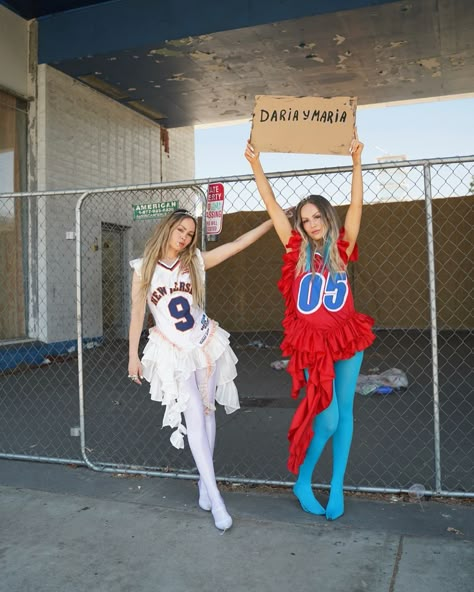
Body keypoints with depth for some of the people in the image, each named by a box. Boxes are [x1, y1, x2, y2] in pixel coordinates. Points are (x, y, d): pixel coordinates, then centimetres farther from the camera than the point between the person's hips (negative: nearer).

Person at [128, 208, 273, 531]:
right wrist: (133, 355, -5)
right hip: (173, 352, -2)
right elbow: (137, 313, -3)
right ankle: (215, 497, -7)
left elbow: (239, 243, -2)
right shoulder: (144, 268, -3)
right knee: (194, 416, -10)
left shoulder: (196, 261, 0)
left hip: (205, 345, 3)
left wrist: (274, 219, -6)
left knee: (207, 411, 7)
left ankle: (204, 483, 22)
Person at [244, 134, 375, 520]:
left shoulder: (342, 249, 5)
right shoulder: (297, 251, 2)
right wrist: (255, 165, 0)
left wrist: (356, 162, -8)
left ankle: (337, 488, 22)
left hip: (348, 339, 2)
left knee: (344, 413, 9)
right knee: (327, 420, -7)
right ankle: (303, 482, 16)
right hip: (311, 343, -2)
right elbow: (272, 205, 1)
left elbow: (356, 206, -3)